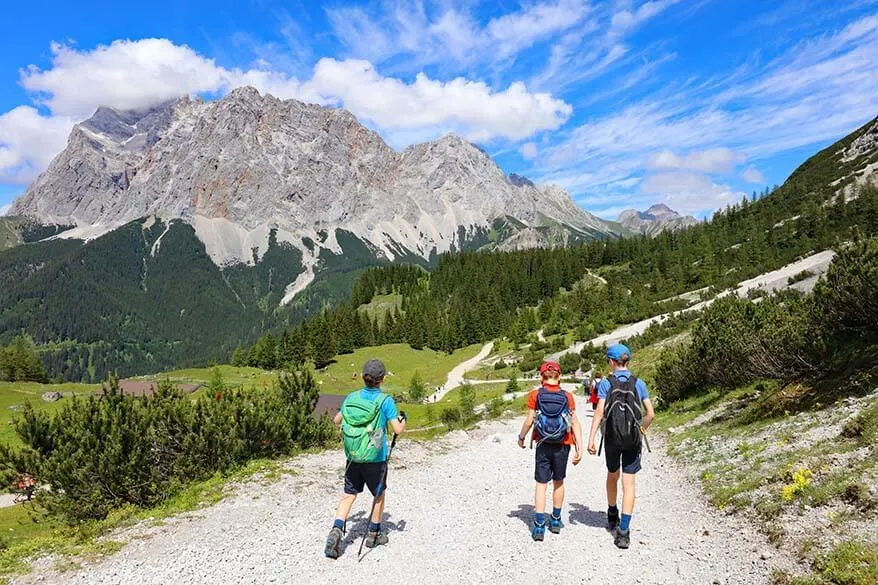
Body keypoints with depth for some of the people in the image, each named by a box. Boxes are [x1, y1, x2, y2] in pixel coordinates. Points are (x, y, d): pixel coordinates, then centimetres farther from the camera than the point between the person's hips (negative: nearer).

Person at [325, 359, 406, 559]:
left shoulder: (351, 397, -2)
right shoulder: (385, 400, -15)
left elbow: (337, 420, 11)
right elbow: (398, 430, -17)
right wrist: (403, 419, 4)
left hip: (352, 456, 3)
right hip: (375, 458, -3)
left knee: (349, 494, 13)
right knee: (379, 495, 18)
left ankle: (336, 530, -4)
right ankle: (373, 535, 29)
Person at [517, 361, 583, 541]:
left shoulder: (535, 395, -7)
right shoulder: (567, 397, -4)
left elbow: (529, 420, -8)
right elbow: (575, 423, -8)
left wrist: (521, 437, 8)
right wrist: (579, 448, -7)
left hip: (543, 445, -1)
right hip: (562, 445, 1)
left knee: (541, 484, 4)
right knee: (558, 482, 18)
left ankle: (539, 526, -2)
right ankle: (555, 521, 30)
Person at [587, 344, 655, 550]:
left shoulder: (605, 383, -6)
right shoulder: (638, 383, 0)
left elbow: (600, 412, -14)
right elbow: (651, 414, -3)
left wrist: (591, 439, -14)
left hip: (612, 438, 0)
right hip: (633, 440, 0)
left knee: (612, 476, 23)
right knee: (628, 483, 2)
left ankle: (612, 517, 40)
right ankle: (623, 530, -6)